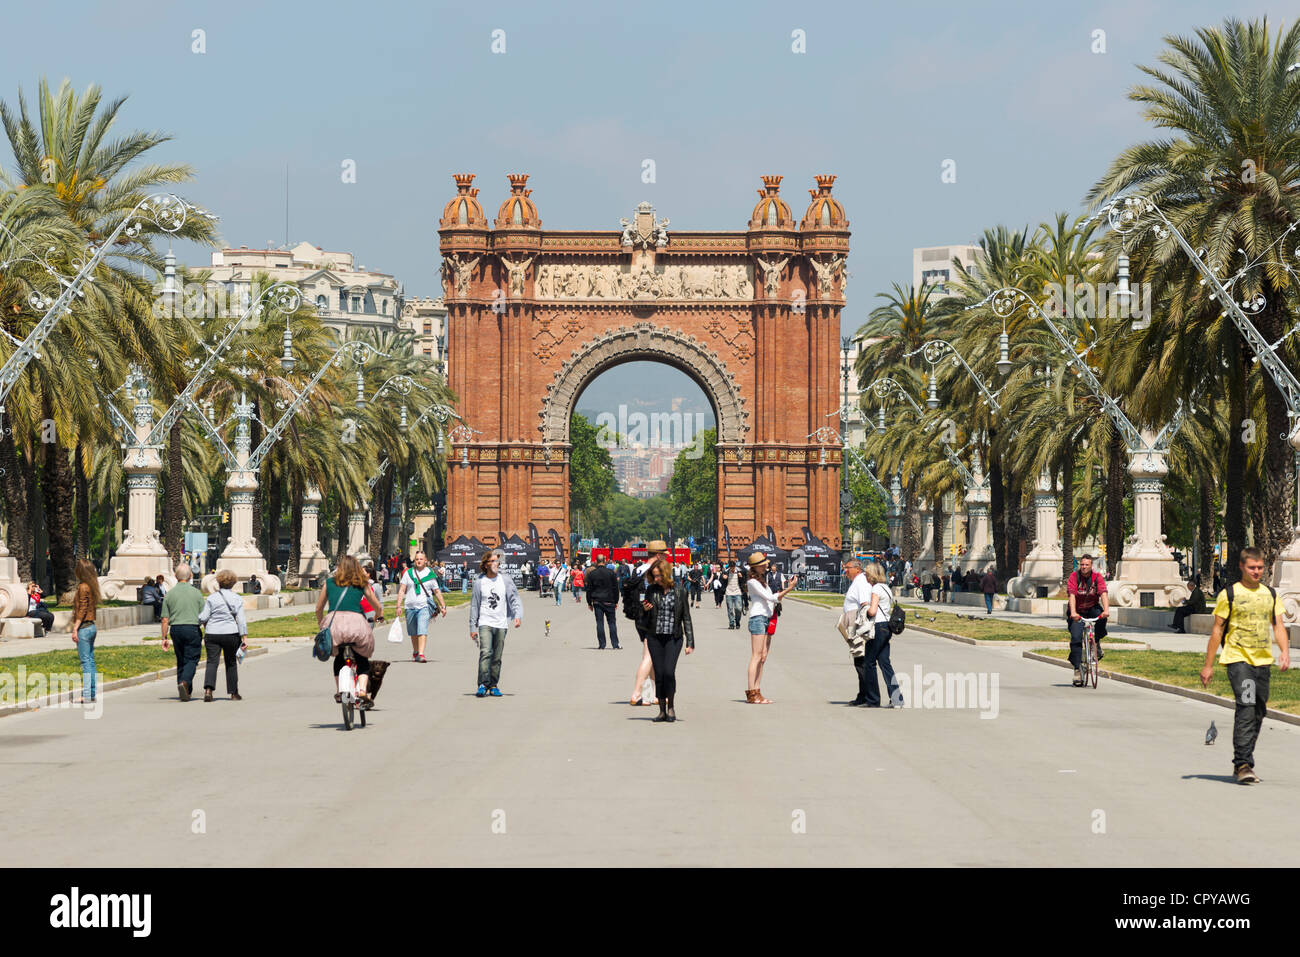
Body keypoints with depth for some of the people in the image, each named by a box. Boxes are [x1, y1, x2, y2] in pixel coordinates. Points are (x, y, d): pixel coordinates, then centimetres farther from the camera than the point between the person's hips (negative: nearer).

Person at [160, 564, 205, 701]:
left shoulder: (169, 594, 3)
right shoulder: (196, 593, -2)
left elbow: (165, 619, 2)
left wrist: (164, 638, 8)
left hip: (175, 629, 3)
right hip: (192, 629, -3)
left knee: (181, 660, 14)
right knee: (191, 660, -1)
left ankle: (187, 691, 15)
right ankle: (184, 682, -26)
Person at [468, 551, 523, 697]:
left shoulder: (506, 580, 6)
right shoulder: (479, 582, 3)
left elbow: (514, 598, 3)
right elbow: (474, 606, 5)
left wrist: (518, 615, -15)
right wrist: (472, 627, 3)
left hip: (501, 624, 2)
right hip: (485, 623, -2)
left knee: (497, 658, 6)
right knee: (486, 653, -19)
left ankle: (493, 685, 15)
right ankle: (483, 684, -21)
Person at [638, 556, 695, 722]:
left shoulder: (680, 590, 0)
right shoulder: (651, 590, 5)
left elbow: (686, 617, 3)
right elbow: (646, 618, 14)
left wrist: (690, 642, 0)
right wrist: (645, 610, -10)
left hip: (673, 637, -2)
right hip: (655, 637, 3)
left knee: (669, 671, -16)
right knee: (659, 673, 1)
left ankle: (671, 707, 2)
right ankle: (662, 710, 11)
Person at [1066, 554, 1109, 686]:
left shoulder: (1097, 577, -10)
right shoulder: (1074, 576, -13)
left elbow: (1103, 593, -23)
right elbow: (1072, 595, -24)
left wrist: (1106, 610, -40)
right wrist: (1073, 613, -39)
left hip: (1092, 608, 1)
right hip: (1077, 612, -1)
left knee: (1101, 615, -33)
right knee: (1076, 638, -16)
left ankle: (1096, 644, -10)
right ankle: (1077, 669, -10)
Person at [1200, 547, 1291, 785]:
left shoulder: (1270, 594, 12)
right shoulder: (1229, 594, -1)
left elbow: (1278, 625, 11)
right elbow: (1217, 630, 1)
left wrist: (1284, 651, -8)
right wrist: (1208, 665, -1)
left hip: (1263, 660, 5)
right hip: (1238, 659, -5)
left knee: (1259, 711, 9)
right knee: (1246, 707, -19)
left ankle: (1242, 763, 22)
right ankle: (1243, 764, -22)